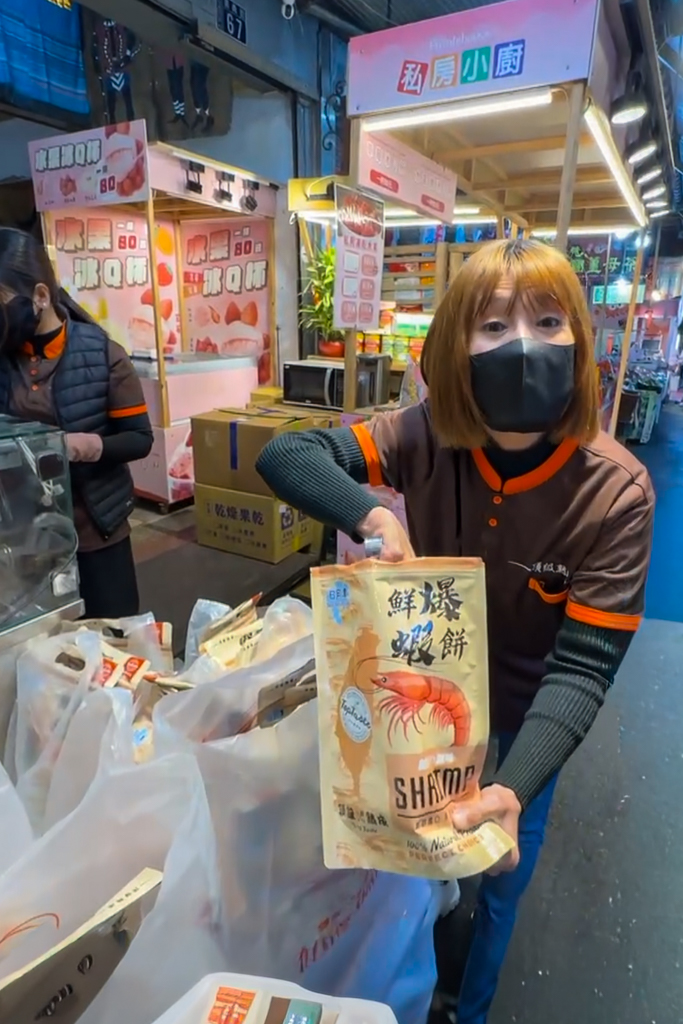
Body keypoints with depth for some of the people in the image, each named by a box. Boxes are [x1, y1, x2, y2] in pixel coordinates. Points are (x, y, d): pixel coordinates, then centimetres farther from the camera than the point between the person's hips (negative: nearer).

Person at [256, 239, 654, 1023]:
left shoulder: (615, 491, -27)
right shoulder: (426, 438, -23)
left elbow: (583, 665, -27)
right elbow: (283, 454, -24)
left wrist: (513, 789, -42)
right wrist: (370, 514, -43)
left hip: (523, 716, -1)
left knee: (501, 877, 24)